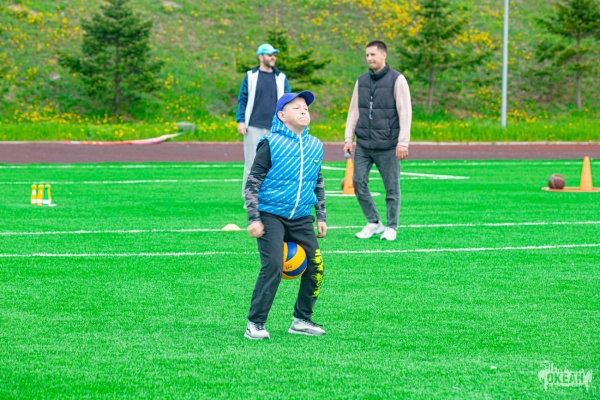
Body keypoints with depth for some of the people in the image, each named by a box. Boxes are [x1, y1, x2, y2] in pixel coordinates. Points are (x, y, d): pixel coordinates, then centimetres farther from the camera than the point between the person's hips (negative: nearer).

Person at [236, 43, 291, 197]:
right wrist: (240, 121, -4)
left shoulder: (281, 78, 11)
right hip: (254, 128, -2)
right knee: (252, 163, -3)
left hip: (275, 129, 2)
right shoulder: (250, 76, 6)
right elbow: (242, 99, 6)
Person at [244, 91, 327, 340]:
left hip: (301, 218, 6)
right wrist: (253, 219, -12)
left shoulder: (315, 146, 9)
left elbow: (318, 185, 22)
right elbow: (252, 183, -6)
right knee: (273, 266, -17)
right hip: (271, 216, -6)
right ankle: (255, 324, -8)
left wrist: (321, 217, 18)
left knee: (316, 267, -1)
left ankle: (302, 320, 16)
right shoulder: (272, 144, -8)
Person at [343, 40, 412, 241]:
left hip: (387, 145, -5)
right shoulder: (362, 81, 11)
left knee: (392, 187, 1)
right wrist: (348, 138, 8)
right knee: (358, 182, 0)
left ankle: (391, 227, 13)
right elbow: (354, 111, 16)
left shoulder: (397, 80, -4)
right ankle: (373, 223, 12)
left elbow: (405, 112, -8)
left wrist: (403, 142, -13)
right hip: (363, 144, 5)